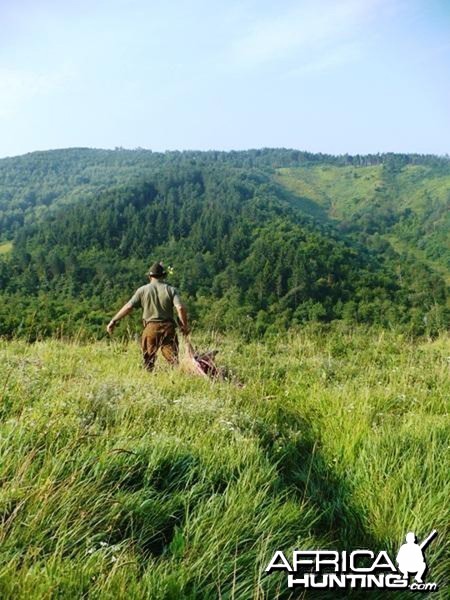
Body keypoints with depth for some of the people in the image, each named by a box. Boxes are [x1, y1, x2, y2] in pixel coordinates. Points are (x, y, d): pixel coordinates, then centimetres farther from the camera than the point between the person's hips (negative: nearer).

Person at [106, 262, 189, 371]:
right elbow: (180, 308, -9)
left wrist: (113, 321, 3)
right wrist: (185, 325, 0)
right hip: (168, 327, 1)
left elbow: (128, 307, -2)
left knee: (149, 358, 12)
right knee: (173, 357, 1)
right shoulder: (171, 289, 3)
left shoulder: (143, 290, 2)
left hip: (151, 327, 0)